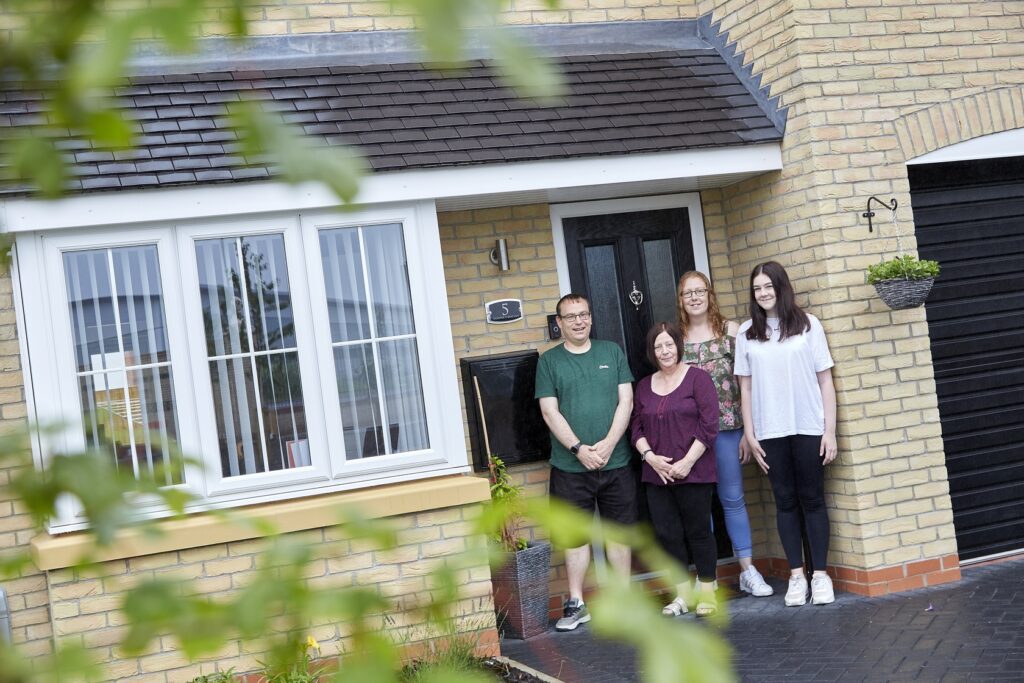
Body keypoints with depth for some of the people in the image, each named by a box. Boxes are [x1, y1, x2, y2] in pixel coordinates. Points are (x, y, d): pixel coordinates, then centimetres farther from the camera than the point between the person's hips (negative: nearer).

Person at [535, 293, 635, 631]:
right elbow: (550, 411, -3)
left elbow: (625, 402, 2)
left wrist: (608, 444, -10)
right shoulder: (549, 361, 4)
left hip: (615, 462, 1)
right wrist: (579, 448, -13)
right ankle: (576, 604, 12)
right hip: (570, 467, -1)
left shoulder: (612, 352, 8)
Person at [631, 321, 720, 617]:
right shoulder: (644, 385, 13)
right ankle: (682, 595, 16)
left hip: (693, 473, -5)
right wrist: (650, 456, -6)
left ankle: (706, 593, 13)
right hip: (657, 475, 5)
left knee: (698, 531, 1)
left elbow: (709, 425, -9)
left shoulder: (697, 378, -3)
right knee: (667, 533, 6)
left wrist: (687, 462, -13)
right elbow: (636, 427, 12)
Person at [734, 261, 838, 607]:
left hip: (808, 427, -1)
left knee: (812, 499, 3)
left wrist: (830, 430, -4)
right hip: (770, 432, 1)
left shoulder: (807, 324, 1)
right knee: (785, 501, 6)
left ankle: (820, 574, 10)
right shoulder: (746, 333, 6)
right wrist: (749, 434, 1)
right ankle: (796, 575, 11)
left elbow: (825, 380, 1)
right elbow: (745, 387, 7)